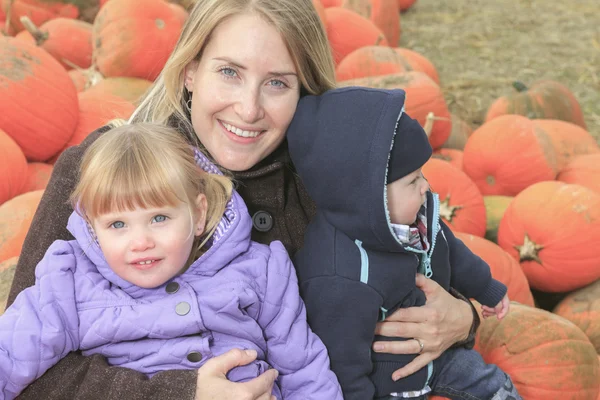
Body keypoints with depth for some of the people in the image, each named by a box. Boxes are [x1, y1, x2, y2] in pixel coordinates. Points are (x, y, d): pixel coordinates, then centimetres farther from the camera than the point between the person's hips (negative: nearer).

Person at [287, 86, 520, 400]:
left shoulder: (410, 213, -11)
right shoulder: (342, 284, -39)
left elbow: (448, 249, 11)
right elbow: (343, 367, -30)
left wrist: (486, 288, 25)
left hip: (436, 353, 8)